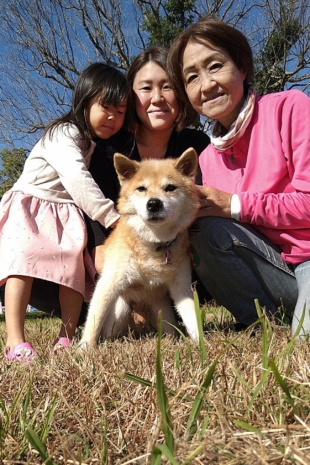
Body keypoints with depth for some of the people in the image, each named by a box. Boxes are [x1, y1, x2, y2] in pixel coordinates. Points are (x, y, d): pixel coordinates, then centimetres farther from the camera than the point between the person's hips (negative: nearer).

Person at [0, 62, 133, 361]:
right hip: (28, 206, -5)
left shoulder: (101, 146, 14)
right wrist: (111, 217, -36)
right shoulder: (64, 134, -13)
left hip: (67, 213, 6)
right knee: (25, 257, -23)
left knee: (76, 260, -17)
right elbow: (76, 179, -29)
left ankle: (66, 336, -17)